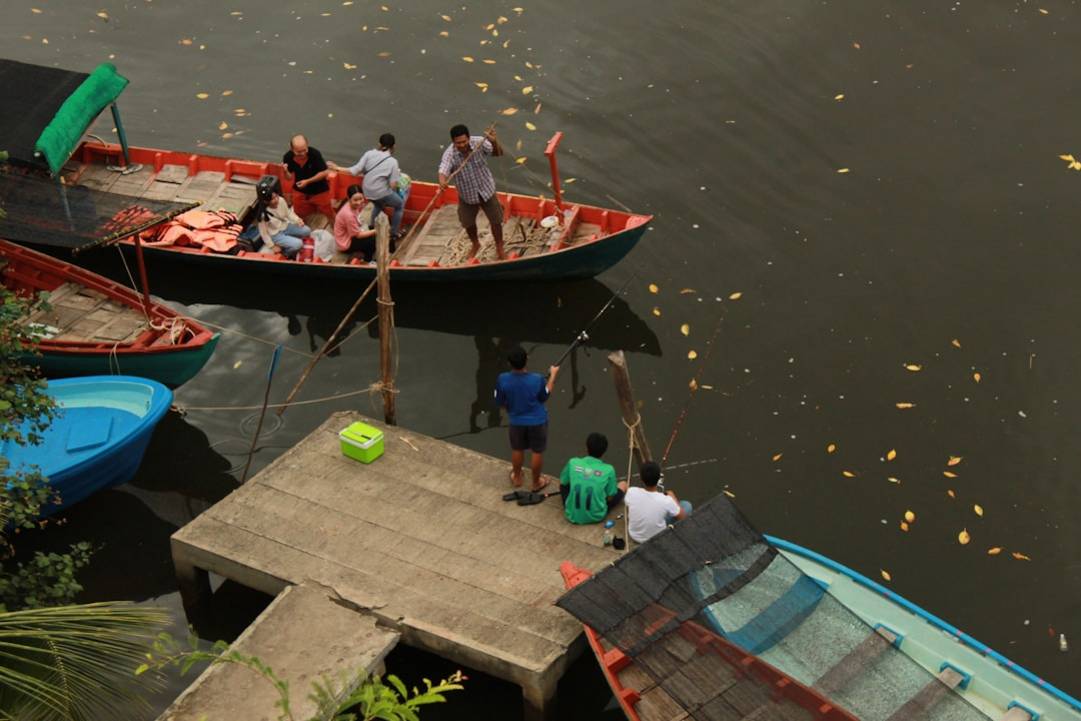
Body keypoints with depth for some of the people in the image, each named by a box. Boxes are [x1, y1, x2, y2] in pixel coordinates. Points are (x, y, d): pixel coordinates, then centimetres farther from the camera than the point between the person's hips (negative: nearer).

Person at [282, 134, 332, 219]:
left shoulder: (315, 154, -29)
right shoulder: (288, 157, -18)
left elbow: (325, 172, -19)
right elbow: (290, 177, -6)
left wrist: (307, 181, -25)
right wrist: (286, 171, -29)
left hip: (319, 191, -3)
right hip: (300, 192, 3)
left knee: (328, 215, 10)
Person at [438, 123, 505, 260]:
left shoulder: (479, 142, -23)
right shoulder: (450, 154, -26)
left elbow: (498, 153, -26)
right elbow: (443, 170, -39)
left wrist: (494, 141, -49)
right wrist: (442, 181, -63)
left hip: (486, 190, 0)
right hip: (467, 195, 1)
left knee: (496, 220, 13)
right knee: (468, 223, 20)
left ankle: (499, 247, 37)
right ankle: (475, 245, 50)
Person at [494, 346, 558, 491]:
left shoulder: (502, 379, -25)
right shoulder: (537, 379, -28)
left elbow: (500, 402, -8)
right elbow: (545, 396, -7)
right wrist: (553, 375, 5)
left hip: (516, 421, 2)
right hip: (537, 421, -2)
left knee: (517, 449, 26)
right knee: (537, 451, 19)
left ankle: (517, 478, 47)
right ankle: (536, 483, 36)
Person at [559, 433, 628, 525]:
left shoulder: (573, 463, -9)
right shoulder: (608, 470, -14)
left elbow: (562, 484, 8)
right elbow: (610, 498, -3)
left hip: (572, 515, 2)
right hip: (596, 517, -2)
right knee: (623, 484, 16)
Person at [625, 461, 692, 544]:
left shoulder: (631, 492, -25)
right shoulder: (666, 501, -32)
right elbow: (682, 517, -11)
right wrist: (673, 498, 4)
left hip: (634, 536, 3)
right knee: (687, 505, 9)